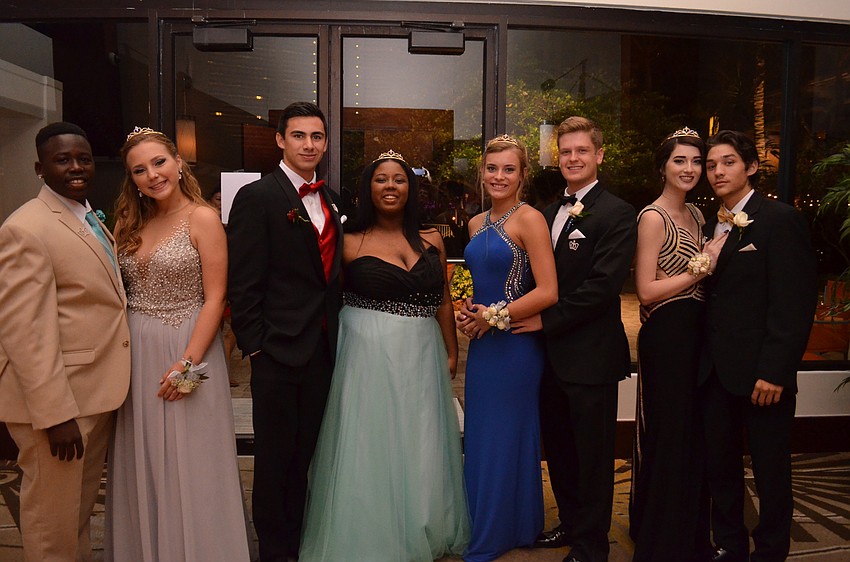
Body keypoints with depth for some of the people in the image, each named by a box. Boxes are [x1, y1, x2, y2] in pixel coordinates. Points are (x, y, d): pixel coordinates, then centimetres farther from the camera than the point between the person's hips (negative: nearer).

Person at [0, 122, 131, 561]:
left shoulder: (91, 222, 11)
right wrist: (55, 414, -24)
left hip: (96, 393, 9)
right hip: (56, 400, -8)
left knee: (82, 505, 23)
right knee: (53, 517, 8)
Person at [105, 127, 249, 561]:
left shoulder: (202, 219, -7)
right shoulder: (130, 223, 9)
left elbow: (215, 298, -11)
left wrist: (187, 363, -16)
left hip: (187, 349, -5)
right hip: (134, 354, 5)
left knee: (188, 465, 4)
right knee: (142, 466, 14)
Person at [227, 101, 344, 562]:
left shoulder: (330, 200, 11)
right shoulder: (256, 197, -9)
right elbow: (243, 282, -13)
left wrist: (334, 331, 9)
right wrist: (253, 344, -15)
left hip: (323, 348, 6)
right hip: (278, 349, -6)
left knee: (304, 454, 18)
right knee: (275, 457, 9)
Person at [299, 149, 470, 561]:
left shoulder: (432, 241, 7)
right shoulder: (351, 244, -2)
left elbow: (443, 302, 11)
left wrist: (452, 353, 10)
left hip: (421, 358, 3)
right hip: (368, 357, -3)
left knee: (421, 453, 12)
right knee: (370, 452, 5)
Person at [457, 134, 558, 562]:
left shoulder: (529, 219, -12)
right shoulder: (477, 223, 10)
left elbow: (547, 292, -18)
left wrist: (493, 317, -13)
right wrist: (469, 310, 2)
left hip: (515, 344, -7)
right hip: (483, 342, 7)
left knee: (506, 438, 7)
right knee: (480, 436, 16)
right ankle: (481, 523, 34)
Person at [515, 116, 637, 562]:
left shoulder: (616, 214, -11)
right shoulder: (550, 213, 13)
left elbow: (603, 285, -20)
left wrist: (547, 320, -16)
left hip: (591, 355, -7)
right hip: (551, 354, 7)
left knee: (593, 456, 8)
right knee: (558, 449, 19)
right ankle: (571, 524, 39)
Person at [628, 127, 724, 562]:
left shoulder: (696, 214, 13)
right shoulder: (653, 217, -12)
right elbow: (646, 291, -17)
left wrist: (714, 259, 1)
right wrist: (702, 266, -15)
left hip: (696, 332, 8)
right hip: (666, 336, -8)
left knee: (694, 433, 16)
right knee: (667, 436, 1)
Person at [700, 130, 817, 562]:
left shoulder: (780, 220, -9)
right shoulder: (713, 225, 12)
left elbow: (796, 303, -14)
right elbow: (713, 295, 11)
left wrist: (774, 370, -19)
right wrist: (704, 358, 3)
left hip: (761, 372, -6)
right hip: (715, 371, 7)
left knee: (771, 472, 8)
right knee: (720, 466, 15)